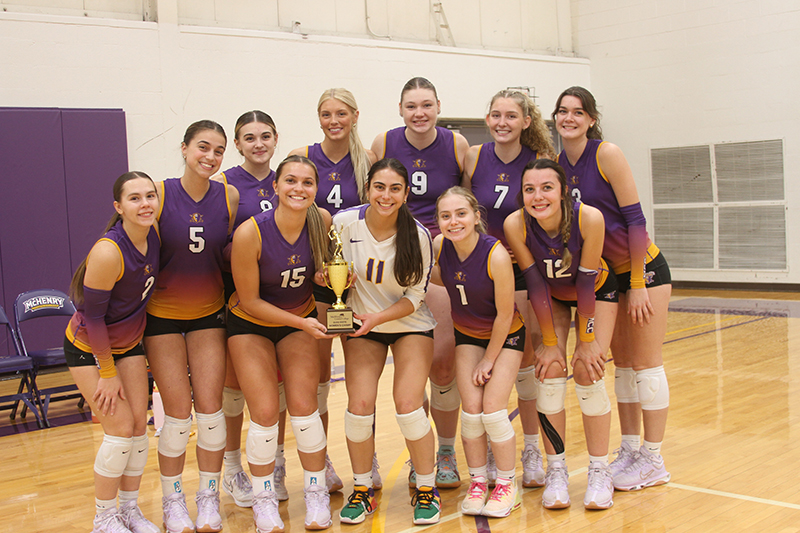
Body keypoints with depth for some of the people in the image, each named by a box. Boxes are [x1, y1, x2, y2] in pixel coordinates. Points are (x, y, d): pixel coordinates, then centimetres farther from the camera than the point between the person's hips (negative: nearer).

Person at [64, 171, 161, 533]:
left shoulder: (153, 235, -11)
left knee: (139, 425, 3)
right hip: (87, 348, -6)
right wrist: (108, 373, -16)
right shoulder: (107, 253, -32)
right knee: (120, 428, -8)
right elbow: (91, 316, -24)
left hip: (128, 344, 6)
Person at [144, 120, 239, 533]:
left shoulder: (230, 197, -6)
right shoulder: (160, 194, -13)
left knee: (210, 409, 0)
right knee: (178, 413, -2)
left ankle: (209, 500, 18)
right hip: (161, 313, -2)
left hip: (209, 313, 2)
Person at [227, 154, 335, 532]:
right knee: (265, 413, -7)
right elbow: (249, 301, -18)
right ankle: (263, 498, 15)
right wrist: (300, 323, -23)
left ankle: (316, 493, 15)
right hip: (251, 325, -2)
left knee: (304, 406, -4)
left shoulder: (322, 221, -17)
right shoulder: (250, 233, -28)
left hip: (302, 320, 3)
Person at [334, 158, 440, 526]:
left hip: (411, 326, -1)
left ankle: (426, 490, 8)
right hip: (361, 327, 2)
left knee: (408, 406, -14)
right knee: (359, 405, -10)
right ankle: (362, 491, 12)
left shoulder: (418, 235, -19)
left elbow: (415, 296, -11)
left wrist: (378, 317, -26)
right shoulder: (343, 223, -15)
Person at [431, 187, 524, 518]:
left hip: (505, 336, -4)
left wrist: (489, 359, -12)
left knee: (493, 410, -8)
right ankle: (477, 483, 17)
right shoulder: (439, 246, -17)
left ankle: (507, 486, 13)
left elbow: (505, 314, -21)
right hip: (467, 335, 4)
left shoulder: (496, 255, -31)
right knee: (471, 411, -2)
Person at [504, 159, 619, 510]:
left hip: (596, 291, -1)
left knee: (589, 372, -10)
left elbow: (586, 282, -26)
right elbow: (535, 284, -22)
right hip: (550, 296, 1)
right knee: (550, 371, -11)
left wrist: (587, 340, -18)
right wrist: (550, 342, -16)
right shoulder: (515, 225, -30)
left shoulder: (589, 218, -35)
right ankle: (556, 471, 2)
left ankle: (600, 472, 4)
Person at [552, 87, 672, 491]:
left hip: (643, 268, -6)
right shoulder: (556, 165, 2)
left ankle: (653, 461, 7)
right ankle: (629, 450, 21)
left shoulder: (608, 154, -15)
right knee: (622, 365, 11)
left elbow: (635, 219, -16)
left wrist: (638, 285, -17)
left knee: (645, 362, -2)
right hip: (606, 274, 6)